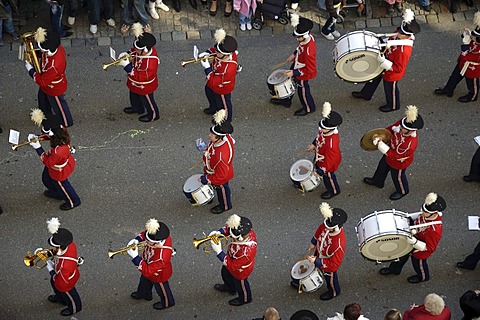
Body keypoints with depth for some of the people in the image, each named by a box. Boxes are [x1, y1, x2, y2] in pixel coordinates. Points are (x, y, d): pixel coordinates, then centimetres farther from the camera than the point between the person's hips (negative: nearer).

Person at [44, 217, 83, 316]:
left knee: (68, 295, 27)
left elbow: (61, 283, -34)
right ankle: (60, 298, 68)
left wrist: (51, 270, -25)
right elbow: (56, 251, -5)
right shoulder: (70, 244, -32)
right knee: (53, 284, 36)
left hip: (66, 284, -7)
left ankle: (74, 308, 60)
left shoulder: (65, 266, -52)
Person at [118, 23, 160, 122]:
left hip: (144, 87, -8)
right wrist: (127, 54, -22)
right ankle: (137, 108, 64)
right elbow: (133, 51, 1)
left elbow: (141, 77, -39)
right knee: (134, 96, 34)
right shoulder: (141, 50, -23)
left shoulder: (151, 62, -46)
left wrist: (127, 66, -42)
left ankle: (153, 115, 51)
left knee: (147, 101, 22)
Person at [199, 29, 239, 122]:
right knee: (209, 91, 36)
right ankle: (214, 108, 68)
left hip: (222, 89, -8)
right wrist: (207, 53, -23)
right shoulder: (224, 53, -28)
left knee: (223, 104, 22)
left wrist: (207, 68, -37)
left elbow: (214, 82, -37)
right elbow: (214, 50, -3)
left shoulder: (228, 69, -49)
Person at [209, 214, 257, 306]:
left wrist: (219, 252, -40)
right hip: (232, 261, 7)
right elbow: (228, 228, -11)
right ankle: (229, 287, 68)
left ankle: (245, 299, 59)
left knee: (240, 284, 26)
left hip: (240, 271, -7)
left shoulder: (246, 252, -50)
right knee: (226, 273, 35)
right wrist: (219, 232, -31)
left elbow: (232, 266, -37)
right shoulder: (246, 231, -30)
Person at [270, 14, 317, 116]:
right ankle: (286, 100, 56)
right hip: (296, 65, 8)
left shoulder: (309, 52, -44)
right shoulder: (308, 37, -19)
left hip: (302, 74, -8)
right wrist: (294, 54, -1)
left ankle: (308, 108, 47)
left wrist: (294, 73, -28)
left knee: (302, 90, 18)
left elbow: (310, 70, -33)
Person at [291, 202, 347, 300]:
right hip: (318, 254, 6)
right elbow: (319, 232, -3)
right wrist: (313, 243, 6)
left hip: (329, 266, -6)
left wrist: (316, 261, -35)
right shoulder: (326, 226, -29)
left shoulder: (339, 245, -48)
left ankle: (333, 292, 60)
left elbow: (334, 265, -37)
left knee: (330, 278, 27)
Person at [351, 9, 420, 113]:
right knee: (374, 78, 30)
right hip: (384, 66, 8)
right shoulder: (399, 35, -20)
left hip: (392, 73, -8)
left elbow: (398, 68, -35)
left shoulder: (404, 51, -44)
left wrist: (383, 61, -39)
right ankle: (365, 94, 57)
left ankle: (393, 105, 52)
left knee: (390, 89, 21)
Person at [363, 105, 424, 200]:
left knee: (397, 177, 25)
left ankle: (402, 191, 58)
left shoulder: (410, 144, -48)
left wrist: (379, 143, -36)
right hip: (392, 151, 7)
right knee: (382, 166, 33)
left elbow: (394, 155, -36)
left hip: (399, 162, -7)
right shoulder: (403, 122, -31)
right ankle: (377, 181, 65)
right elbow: (392, 128, -6)